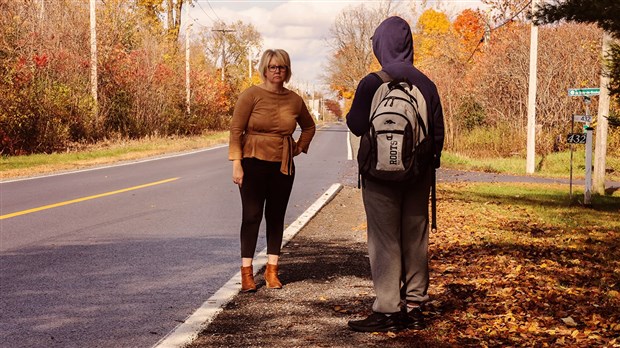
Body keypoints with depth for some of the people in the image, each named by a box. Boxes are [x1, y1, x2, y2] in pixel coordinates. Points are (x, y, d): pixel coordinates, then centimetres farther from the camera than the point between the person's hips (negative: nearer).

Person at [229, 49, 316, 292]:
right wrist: (236, 164, -13)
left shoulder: (294, 100, 7)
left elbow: (309, 127, 25)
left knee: (276, 217, 7)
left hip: (283, 166, 4)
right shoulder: (251, 95, -6)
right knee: (251, 215, -3)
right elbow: (236, 129, -8)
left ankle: (272, 271, 14)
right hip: (254, 163, -4)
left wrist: (299, 148, 11)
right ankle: (246, 272, 2)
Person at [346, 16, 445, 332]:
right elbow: (438, 131, 6)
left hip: (381, 174, -4)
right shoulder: (426, 84, 3)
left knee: (384, 241, 0)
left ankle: (387, 310, -1)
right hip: (418, 176, 4)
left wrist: (349, 114, 12)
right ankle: (414, 308, 16)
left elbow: (356, 125, -10)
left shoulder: (371, 83, -11)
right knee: (415, 239, 10)